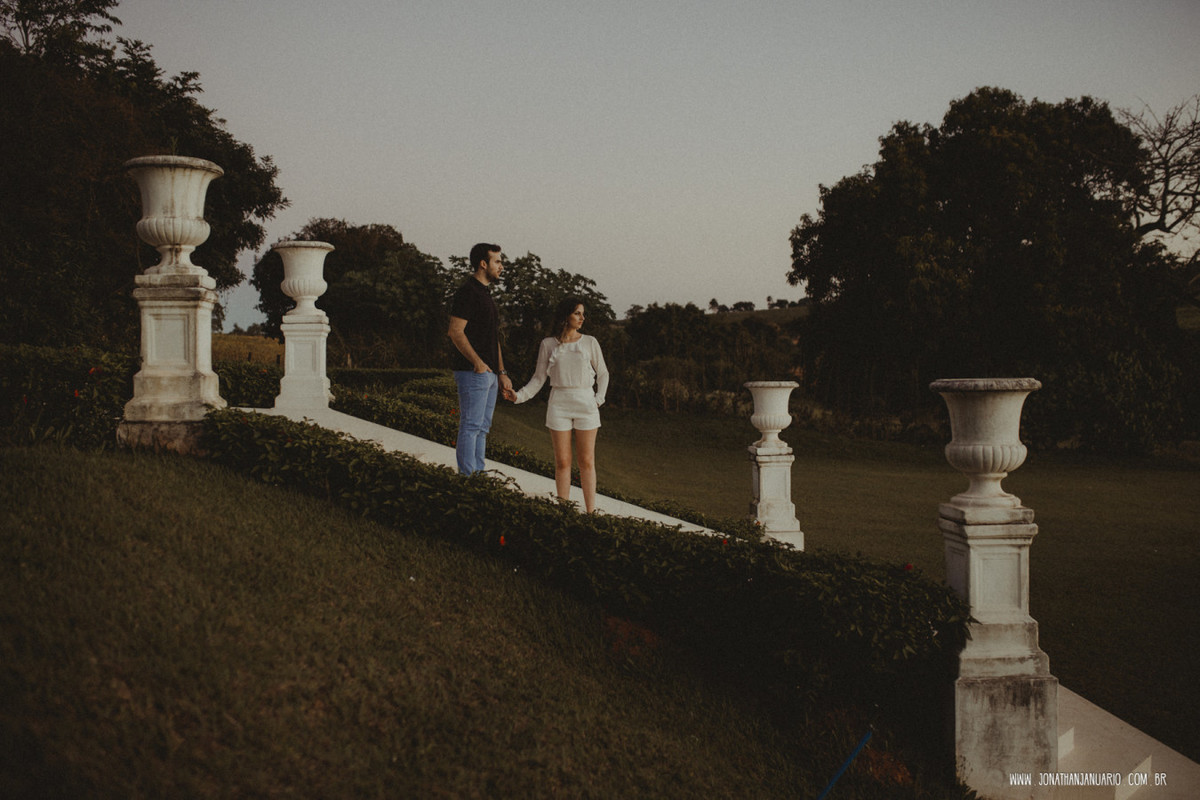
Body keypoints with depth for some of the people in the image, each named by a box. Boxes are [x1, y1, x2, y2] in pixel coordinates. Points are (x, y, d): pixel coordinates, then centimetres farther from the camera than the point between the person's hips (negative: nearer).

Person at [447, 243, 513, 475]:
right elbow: (455, 331, -18)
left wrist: (501, 373, 19)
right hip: (472, 371, -10)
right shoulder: (467, 292, -9)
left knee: (482, 428, 10)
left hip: (489, 373, 10)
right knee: (471, 426, -9)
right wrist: (477, 362, -24)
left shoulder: (486, 294, 21)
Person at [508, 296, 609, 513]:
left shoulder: (590, 342, 5)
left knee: (587, 462, 1)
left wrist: (599, 399, 3)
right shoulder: (548, 344, 4)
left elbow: (602, 373, 14)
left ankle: (590, 511, 5)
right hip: (559, 405, 0)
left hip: (586, 405, 0)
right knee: (562, 462, 1)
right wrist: (519, 396, -6)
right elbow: (539, 378, 7)